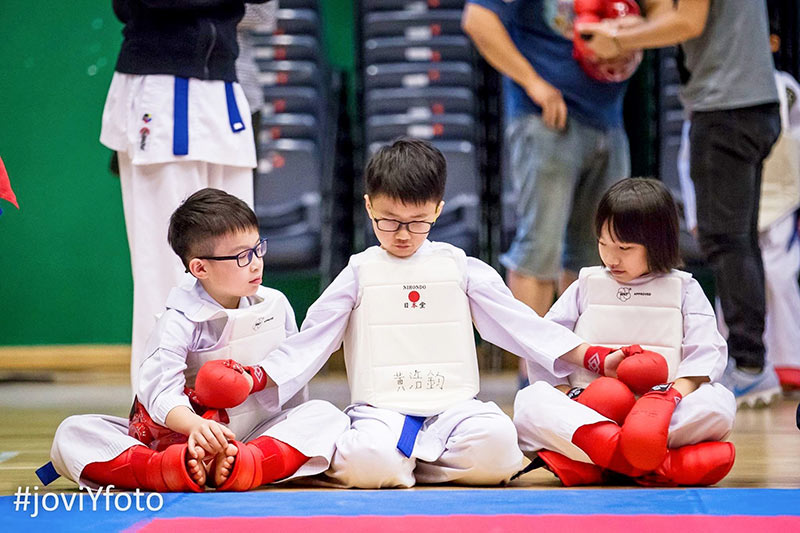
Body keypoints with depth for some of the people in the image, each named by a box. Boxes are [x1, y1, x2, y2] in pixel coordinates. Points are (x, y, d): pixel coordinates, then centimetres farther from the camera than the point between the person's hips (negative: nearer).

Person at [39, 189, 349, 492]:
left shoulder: (275, 305, 3)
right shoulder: (181, 321, -13)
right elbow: (161, 391, -28)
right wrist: (194, 425, -47)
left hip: (260, 437, 3)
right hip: (178, 441, -3)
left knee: (327, 415, -23)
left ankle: (242, 465, -44)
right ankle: (171, 469, -48)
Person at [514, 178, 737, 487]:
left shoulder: (684, 290, 13)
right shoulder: (586, 286, 17)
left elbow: (706, 352, -1)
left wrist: (675, 393, -21)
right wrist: (566, 395, -10)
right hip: (586, 415, 1)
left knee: (720, 402, -29)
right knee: (529, 401, -26)